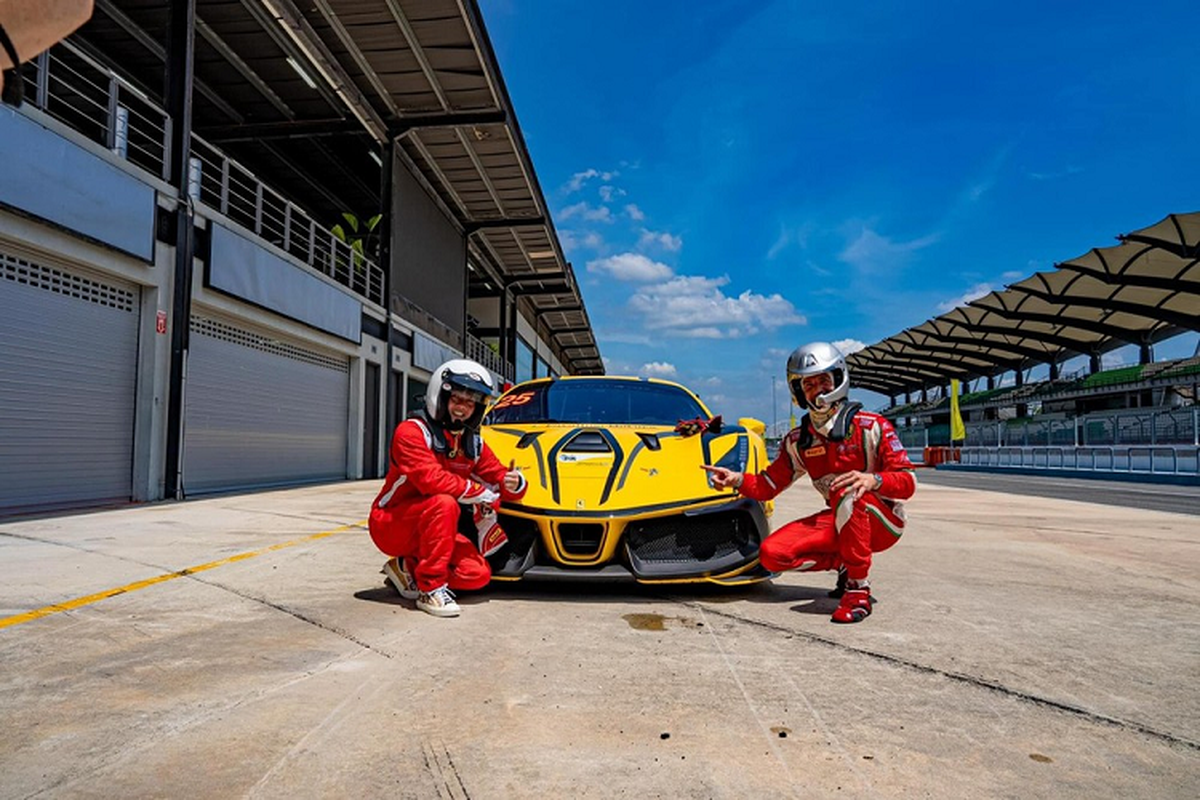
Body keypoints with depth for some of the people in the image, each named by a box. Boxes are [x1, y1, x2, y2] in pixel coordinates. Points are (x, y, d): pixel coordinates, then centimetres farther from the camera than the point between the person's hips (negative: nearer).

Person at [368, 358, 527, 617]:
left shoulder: (473, 444, 4)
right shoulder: (412, 431, -18)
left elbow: (499, 477, 4)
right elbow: (430, 479, -32)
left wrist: (514, 483, -22)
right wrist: (479, 493, -24)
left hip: (429, 528, 7)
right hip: (390, 525, -7)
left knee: (478, 574, -12)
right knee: (445, 503, -35)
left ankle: (408, 568, 8)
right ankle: (431, 588, -23)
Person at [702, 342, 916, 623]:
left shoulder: (871, 426, -12)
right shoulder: (798, 441, 3)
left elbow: (908, 481, -16)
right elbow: (767, 486, 6)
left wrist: (873, 479, -37)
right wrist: (738, 480, -15)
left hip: (882, 521, -5)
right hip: (840, 519, 5)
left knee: (848, 492, -39)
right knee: (771, 553, -15)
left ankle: (858, 589, -27)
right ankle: (844, 564, 4)